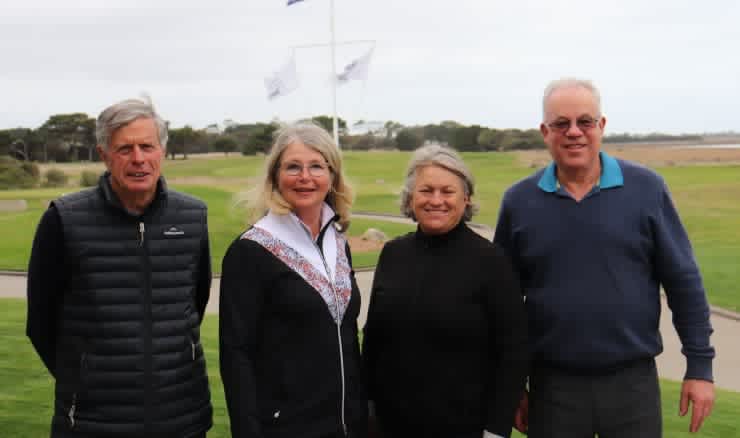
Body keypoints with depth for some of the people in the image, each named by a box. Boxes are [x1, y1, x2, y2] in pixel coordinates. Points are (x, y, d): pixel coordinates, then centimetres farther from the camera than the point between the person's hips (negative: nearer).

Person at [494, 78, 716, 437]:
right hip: (552, 386, 1)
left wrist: (699, 366, -1)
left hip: (633, 381, 0)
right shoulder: (519, 200, -2)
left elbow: (683, 281, 0)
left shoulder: (646, 188, -4)